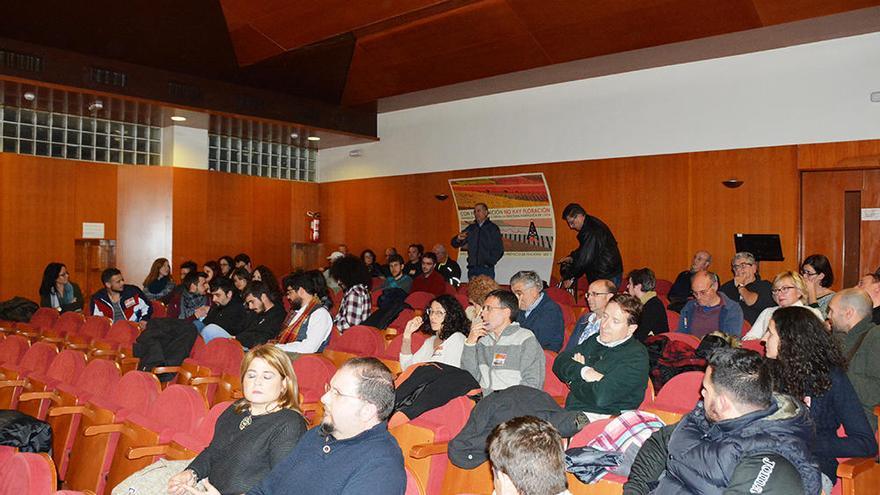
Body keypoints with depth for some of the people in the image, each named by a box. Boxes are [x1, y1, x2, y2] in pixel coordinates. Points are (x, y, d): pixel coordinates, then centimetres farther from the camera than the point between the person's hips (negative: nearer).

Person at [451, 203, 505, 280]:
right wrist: (458, 239, -11)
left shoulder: (493, 228, 3)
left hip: (487, 270, -4)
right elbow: (454, 244, 13)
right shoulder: (471, 228, 14)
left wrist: (489, 263, -13)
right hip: (472, 269, 4)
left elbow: (499, 250, -1)